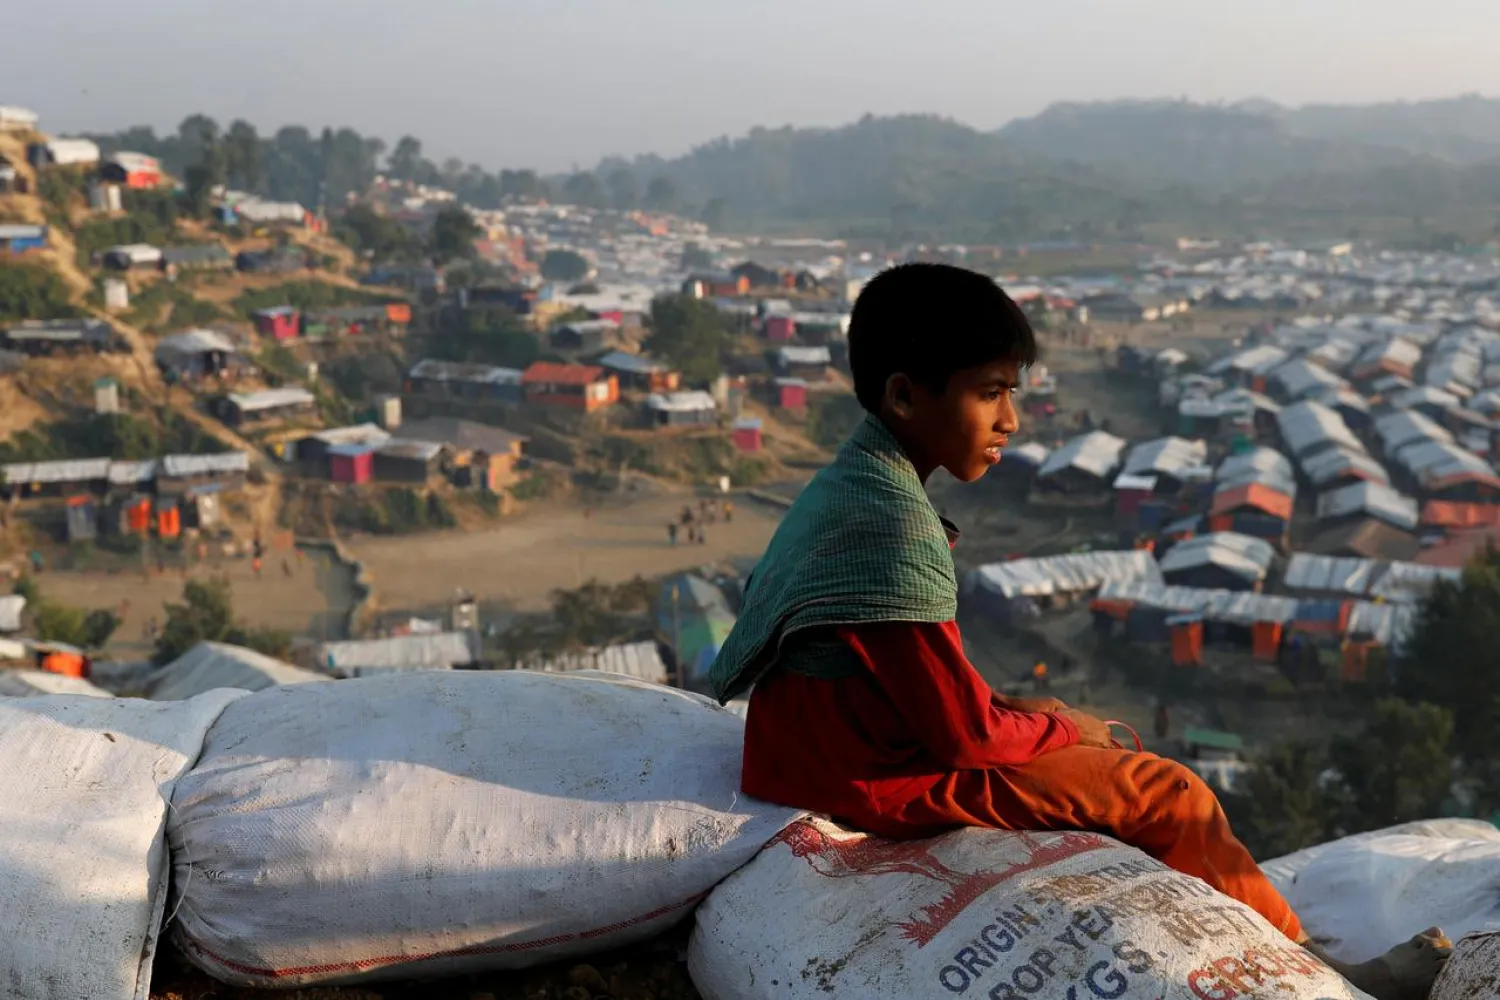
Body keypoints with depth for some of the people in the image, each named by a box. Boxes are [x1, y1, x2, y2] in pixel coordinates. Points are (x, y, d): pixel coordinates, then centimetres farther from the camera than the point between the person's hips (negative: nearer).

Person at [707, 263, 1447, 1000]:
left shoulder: (850, 485, 2)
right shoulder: (893, 533, -27)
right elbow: (965, 734, -21)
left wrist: (1018, 709, 4)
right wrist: (1063, 731, -3)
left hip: (849, 747, 9)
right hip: (883, 782, -9)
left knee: (1108, 753, 19)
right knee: (1169, 793, -1)